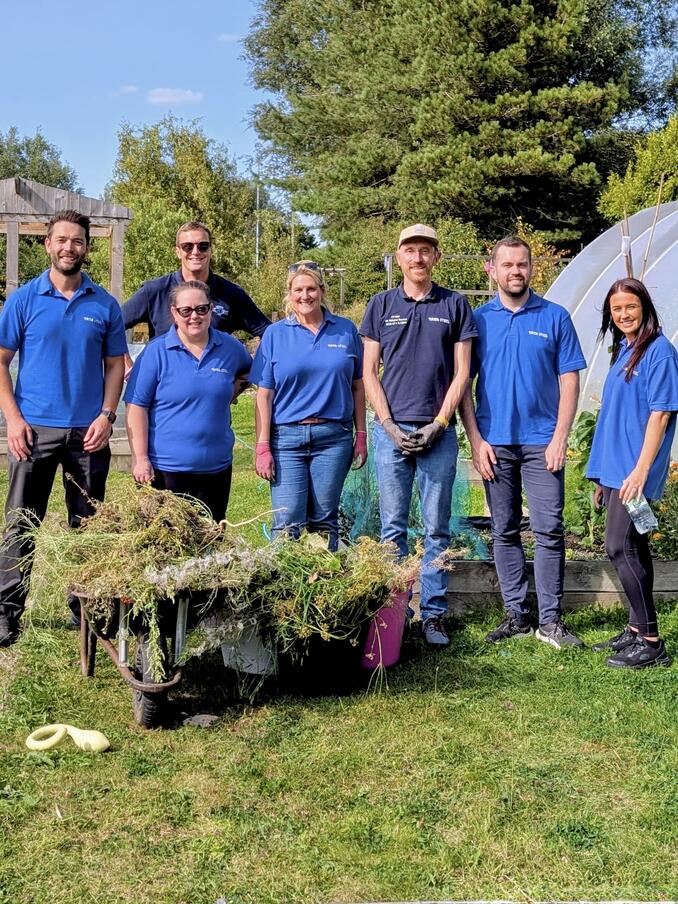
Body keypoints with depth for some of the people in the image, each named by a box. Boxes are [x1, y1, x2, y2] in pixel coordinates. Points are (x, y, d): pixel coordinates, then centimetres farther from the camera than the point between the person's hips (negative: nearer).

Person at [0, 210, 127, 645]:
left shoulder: (105, 304, 5)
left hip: (88, 432, 2)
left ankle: (86, 606, 23)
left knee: (87, 524, 10)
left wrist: (106, 416, -6)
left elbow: (115, 364, 8)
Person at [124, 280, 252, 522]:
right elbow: (136, 407, -8)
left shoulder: (231, 348, 4)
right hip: (165, 468, -3)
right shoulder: (156, 352, -6)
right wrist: (140, 459, -12)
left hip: (216, 468, 4)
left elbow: (246, 371, 28)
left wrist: (229, 394, 9)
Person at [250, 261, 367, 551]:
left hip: (334, 437, 1)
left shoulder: (346, 331, 7)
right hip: (287, 437, -1)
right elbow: (264, 394, 1)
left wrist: (361, 435, 6)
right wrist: (263, 447, -4)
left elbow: (358, 386, 10)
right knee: (287, 524, -5)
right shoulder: (275, 334, 4)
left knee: (325, 522, 8)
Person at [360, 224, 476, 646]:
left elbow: (461, 373, 3)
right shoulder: (381, 305, 8)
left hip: (438, 432, -1)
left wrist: (437, 424, -7)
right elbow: (369, 372, 6)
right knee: (393, 527, 4)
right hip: (392, 430, 1)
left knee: (437, 528, 3)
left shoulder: (456, 305, 6)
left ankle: (434, 614, 9)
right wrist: (389, 425, -5)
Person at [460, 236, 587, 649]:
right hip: (495, 442, 2)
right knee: (505, 532, 7)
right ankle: (517, 616, 17)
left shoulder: (555, 317, 4)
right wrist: (476, 440, -3)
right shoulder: (479, 319, 6)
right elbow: (463, 383, 6)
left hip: (542, 442, -1)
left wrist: (560, 438, -8)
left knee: (549, 530, -4)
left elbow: (569, 381, 2)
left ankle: (551, 620, 5)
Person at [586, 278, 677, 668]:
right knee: (632, 548, 12)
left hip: (634, 472, -8)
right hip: (615, 469, 8)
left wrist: (641, 470, -22)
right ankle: (637, 631, 20)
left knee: (620, 547, -12)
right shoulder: (622, 352, 16)